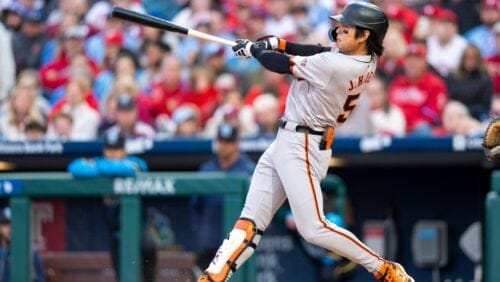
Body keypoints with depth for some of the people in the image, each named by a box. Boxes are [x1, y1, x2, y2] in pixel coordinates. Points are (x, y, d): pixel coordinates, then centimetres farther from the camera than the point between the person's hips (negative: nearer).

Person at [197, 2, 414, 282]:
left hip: (302, 146, -10)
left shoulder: (336, 67, -26)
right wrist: (275, 43, 5)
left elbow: (282, 65, -14)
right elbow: (319, 51, 15)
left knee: (314, 228, -10)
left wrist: (254, 49, 4)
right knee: (251, 220, 9)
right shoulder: (365, 59, 1)